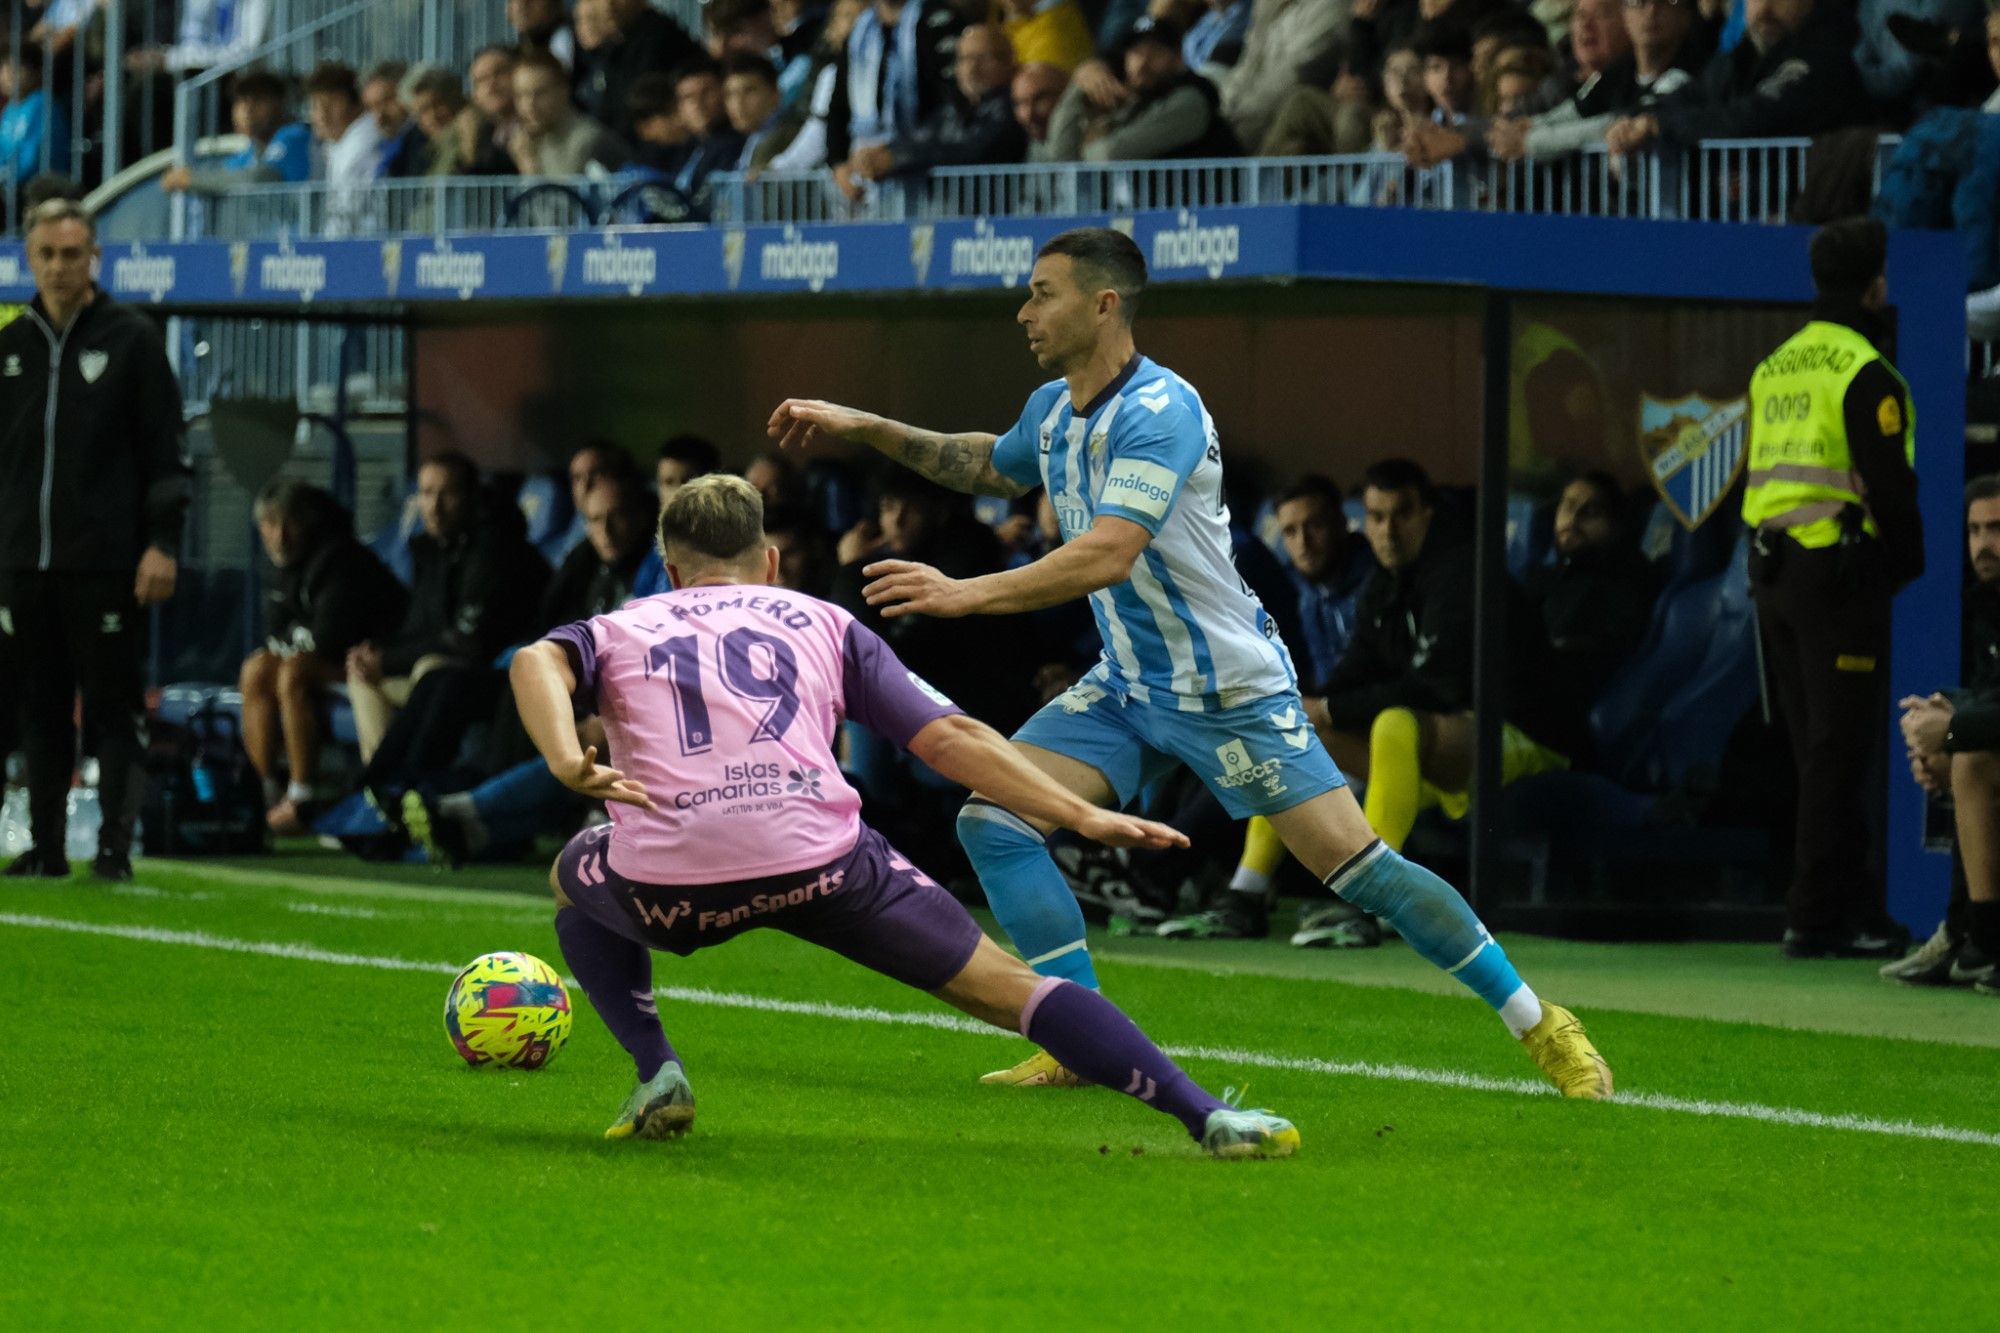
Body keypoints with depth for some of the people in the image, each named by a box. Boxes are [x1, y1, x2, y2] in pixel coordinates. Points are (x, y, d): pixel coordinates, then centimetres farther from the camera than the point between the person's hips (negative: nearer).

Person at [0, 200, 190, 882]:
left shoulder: (133, 338, 0)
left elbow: (167, 451, -2)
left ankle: (115, 845, -1)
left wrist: (163, 544, -10)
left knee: (113, 709, -3)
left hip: (106, 563, -4)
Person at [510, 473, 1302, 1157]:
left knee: (574, 879, 36)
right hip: (817, 856, 0)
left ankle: (656, 1072, 18)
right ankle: (1205, 1115, -6)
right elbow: (948, 737, 18)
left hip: (671, 877, 0)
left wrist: (567, 764, -13)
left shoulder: (618, 629, 29)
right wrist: (1082, 817, 18)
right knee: (1006, 986, 9)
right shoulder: (821, 621, 29)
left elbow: (538, 663, 4)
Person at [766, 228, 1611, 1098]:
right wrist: (864, 429, 21)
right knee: (992, 818, -9)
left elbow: (1106, 557, -35)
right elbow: (991, 467, 28)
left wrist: (967, 595, -39)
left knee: (1357, 866, -11)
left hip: (1229, 690, -8)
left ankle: (1537, 1026, 3)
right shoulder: (1053, 409, 4)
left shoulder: (1158, 412, -24)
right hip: (1127, 690, 8)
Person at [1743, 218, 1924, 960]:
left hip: (1775, 572, 8)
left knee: (1822, 751, 12)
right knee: (1840, 752, -4)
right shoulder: (1864, 374, -12)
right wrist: (1910, 565, -3)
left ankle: (1856, 905, 17)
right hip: (1842, 574, -8)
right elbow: (1891, 485, -16)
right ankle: (1819, 919, -5)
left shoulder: (1773, 369, 15)